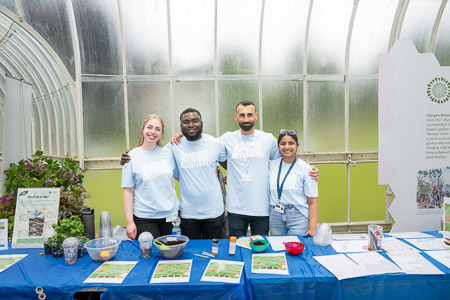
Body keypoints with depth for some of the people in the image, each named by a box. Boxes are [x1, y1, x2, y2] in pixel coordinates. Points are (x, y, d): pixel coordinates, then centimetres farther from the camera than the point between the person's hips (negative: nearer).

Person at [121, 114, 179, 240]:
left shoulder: (168, 152, 2)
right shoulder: (132, 157, -5)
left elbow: (179, 176, 15)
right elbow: (128, 191, -5)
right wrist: (129, 222, -7)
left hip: (170, 215, 3)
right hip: (144, 218, -2)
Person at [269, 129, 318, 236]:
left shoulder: (306, 169, -5)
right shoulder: (272, 165, 5)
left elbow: (313, 202, -6)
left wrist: (312, 228, -12)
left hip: (298, 218, -3)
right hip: (275, 217, 3)